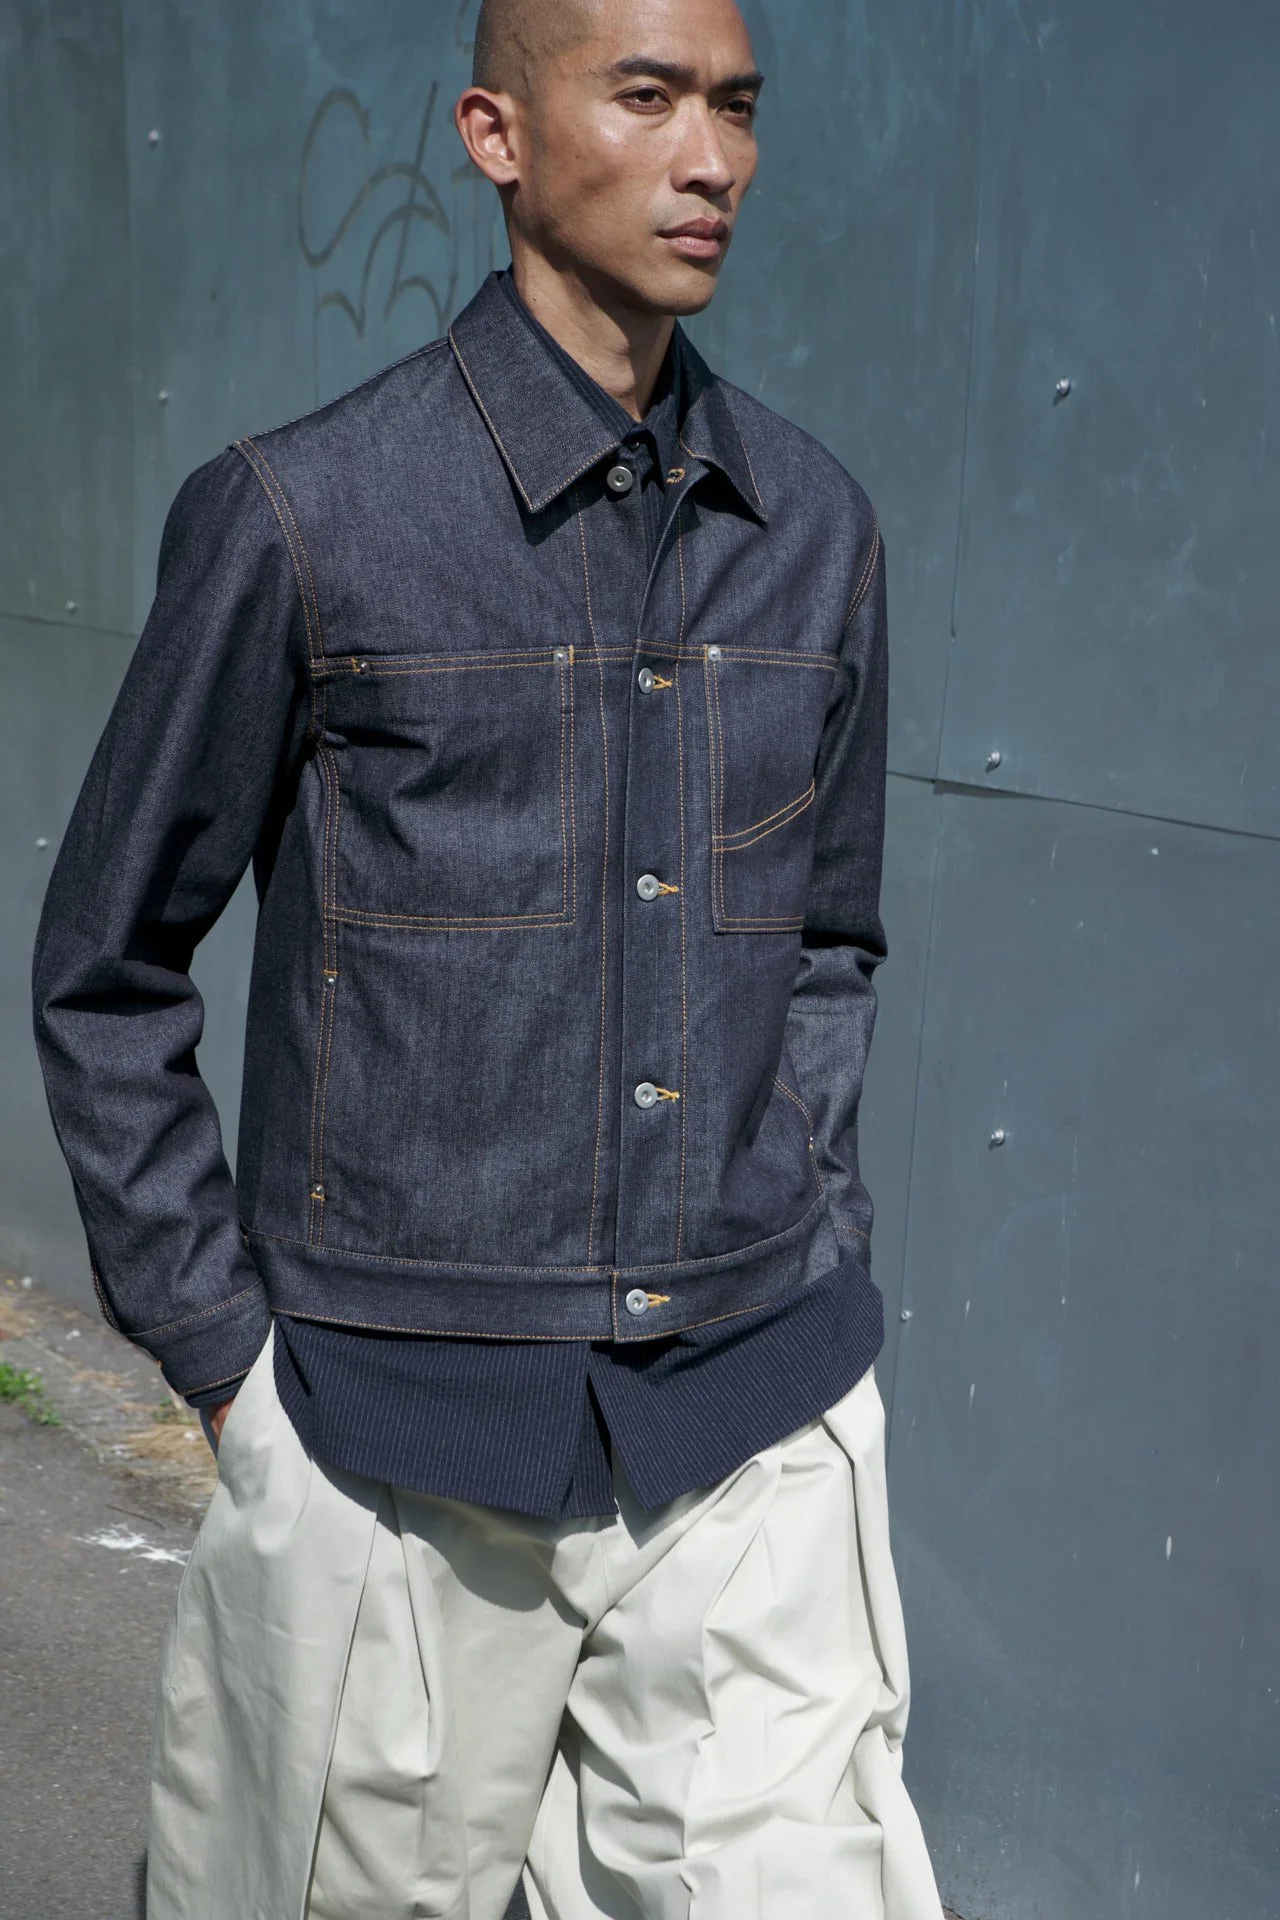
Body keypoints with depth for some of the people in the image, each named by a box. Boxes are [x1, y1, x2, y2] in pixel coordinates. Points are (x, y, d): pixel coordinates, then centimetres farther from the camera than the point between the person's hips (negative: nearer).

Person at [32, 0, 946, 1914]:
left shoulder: (817, 530, 5)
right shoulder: (303, 519, -8)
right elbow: (108, 971, -1)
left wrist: (811, 1244, 8)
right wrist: (217, 1349, -2)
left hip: (762, 1431, 3)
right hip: (399, 1438, -3)